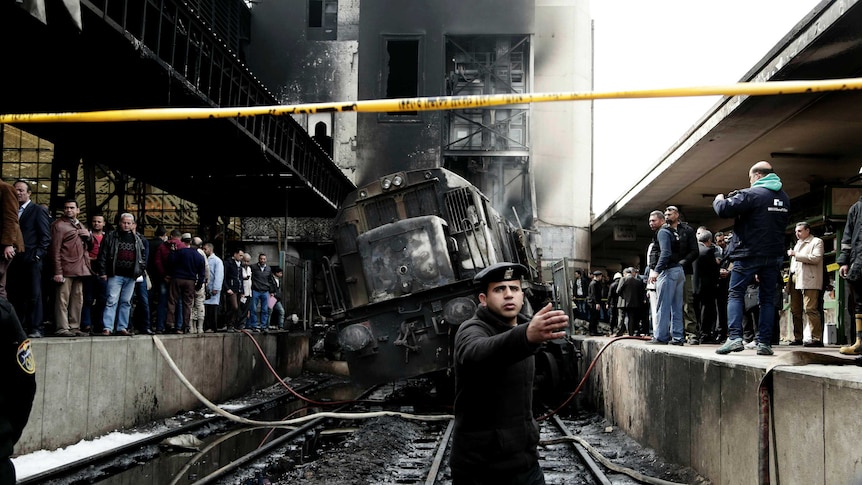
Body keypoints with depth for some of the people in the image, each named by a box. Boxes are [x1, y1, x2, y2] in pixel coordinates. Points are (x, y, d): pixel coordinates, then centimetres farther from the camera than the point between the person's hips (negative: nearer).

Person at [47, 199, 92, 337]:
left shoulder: (80, 226, 23)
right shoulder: (59, 225, 0)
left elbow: (88, 247, 30)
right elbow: (55, 249, -8)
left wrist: (88, 236, 6)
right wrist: (57, 271, -15)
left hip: (80, 268, 7)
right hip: (66, 269, -7)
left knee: (78, 300, 7)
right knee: (63, 299, -8)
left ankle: (74, 327, 12)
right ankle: (62, 328, -6)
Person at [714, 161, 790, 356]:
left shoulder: (751, 194, -11)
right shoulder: (784, 198, 14)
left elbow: (724, 210, -19)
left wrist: (718, 200, 4)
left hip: (749, 253, -6)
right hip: (774, 255, 6)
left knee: (735, 294, 0)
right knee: (767, 298, 9)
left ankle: (734, 337, -13)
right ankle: (764, 342, 5)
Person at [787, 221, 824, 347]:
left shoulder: (817, 241, 5)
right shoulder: (798, 244, 28)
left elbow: (816, 258, -11)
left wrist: (796, 254, -10)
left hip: (809, 280, -8)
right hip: (795, 280, 8)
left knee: (810, 309, -15)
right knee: (795, 310, 6)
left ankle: (817, 338, -17)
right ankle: (797, 338, 10)